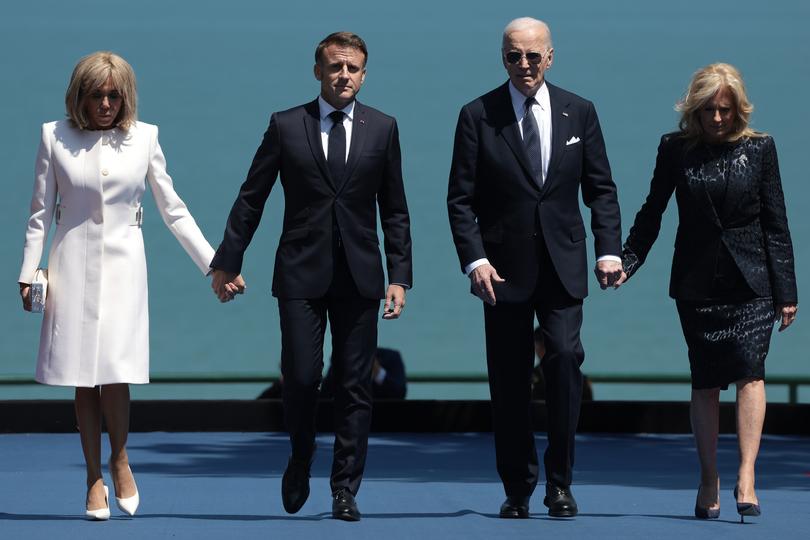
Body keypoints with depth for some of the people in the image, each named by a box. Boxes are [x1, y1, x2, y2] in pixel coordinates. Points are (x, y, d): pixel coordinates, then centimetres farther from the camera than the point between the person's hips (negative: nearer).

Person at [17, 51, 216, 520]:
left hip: (123, 264, 0)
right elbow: (41, 212, 7)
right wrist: (29, 273, 3)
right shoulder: (56, 138, 2)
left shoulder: (144, 138, 3)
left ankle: (120, 459, 10)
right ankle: (95, 479, 10)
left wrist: (215, 264, 3)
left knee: (115, 370, -13)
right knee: (83, 379, 0)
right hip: (75, 265, 0)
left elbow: (174, 210, 7)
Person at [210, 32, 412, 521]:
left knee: (355, 385, 1)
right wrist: (228, 262, 5)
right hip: (301, 273, -1)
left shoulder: (382, 128, 6)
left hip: (359, 275, 1)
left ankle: (346, 490, 9)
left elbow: (394, 210, 8)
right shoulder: (286, 126, 2)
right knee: (302, 376, -7)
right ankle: (301, 462, 19)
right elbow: (251, 199, 6)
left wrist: (399, 277, 1)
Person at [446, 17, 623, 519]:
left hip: (563, 265, 1)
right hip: (505, 267, -1)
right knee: (509, 380, 2)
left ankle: (560, 481, -4)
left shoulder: (579, 112, 7)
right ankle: (518, 489, 13)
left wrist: (609, 249, -4)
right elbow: (461, 198, 0)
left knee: (565, 355, -16)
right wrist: (475, 259, -12)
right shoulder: (478, 116, 1)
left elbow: (601, 189, 9)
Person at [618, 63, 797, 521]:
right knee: (706, 380, 4)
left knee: (750, 369, -15)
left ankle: (746, 478, -20)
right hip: (697, 281, 1)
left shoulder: (759, 149, 1)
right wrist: (627, 261, -3)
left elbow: (776, 223, 3)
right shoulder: (676, 149, 2)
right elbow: (652, 212, 10)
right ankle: (709, 482, 11)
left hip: (750, 279, -1)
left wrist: (786, 291, 0)